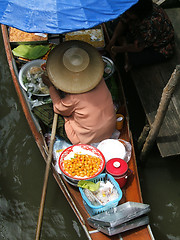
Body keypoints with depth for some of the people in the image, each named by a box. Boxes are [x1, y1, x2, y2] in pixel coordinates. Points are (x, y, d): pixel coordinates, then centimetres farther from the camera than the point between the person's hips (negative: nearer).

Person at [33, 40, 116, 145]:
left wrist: (50, 86, 1)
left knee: (38, 110, -4)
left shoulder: (73, 97, -31)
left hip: (86, 139, -6)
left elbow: (60, 109, -7)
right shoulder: (100, 80, -15)